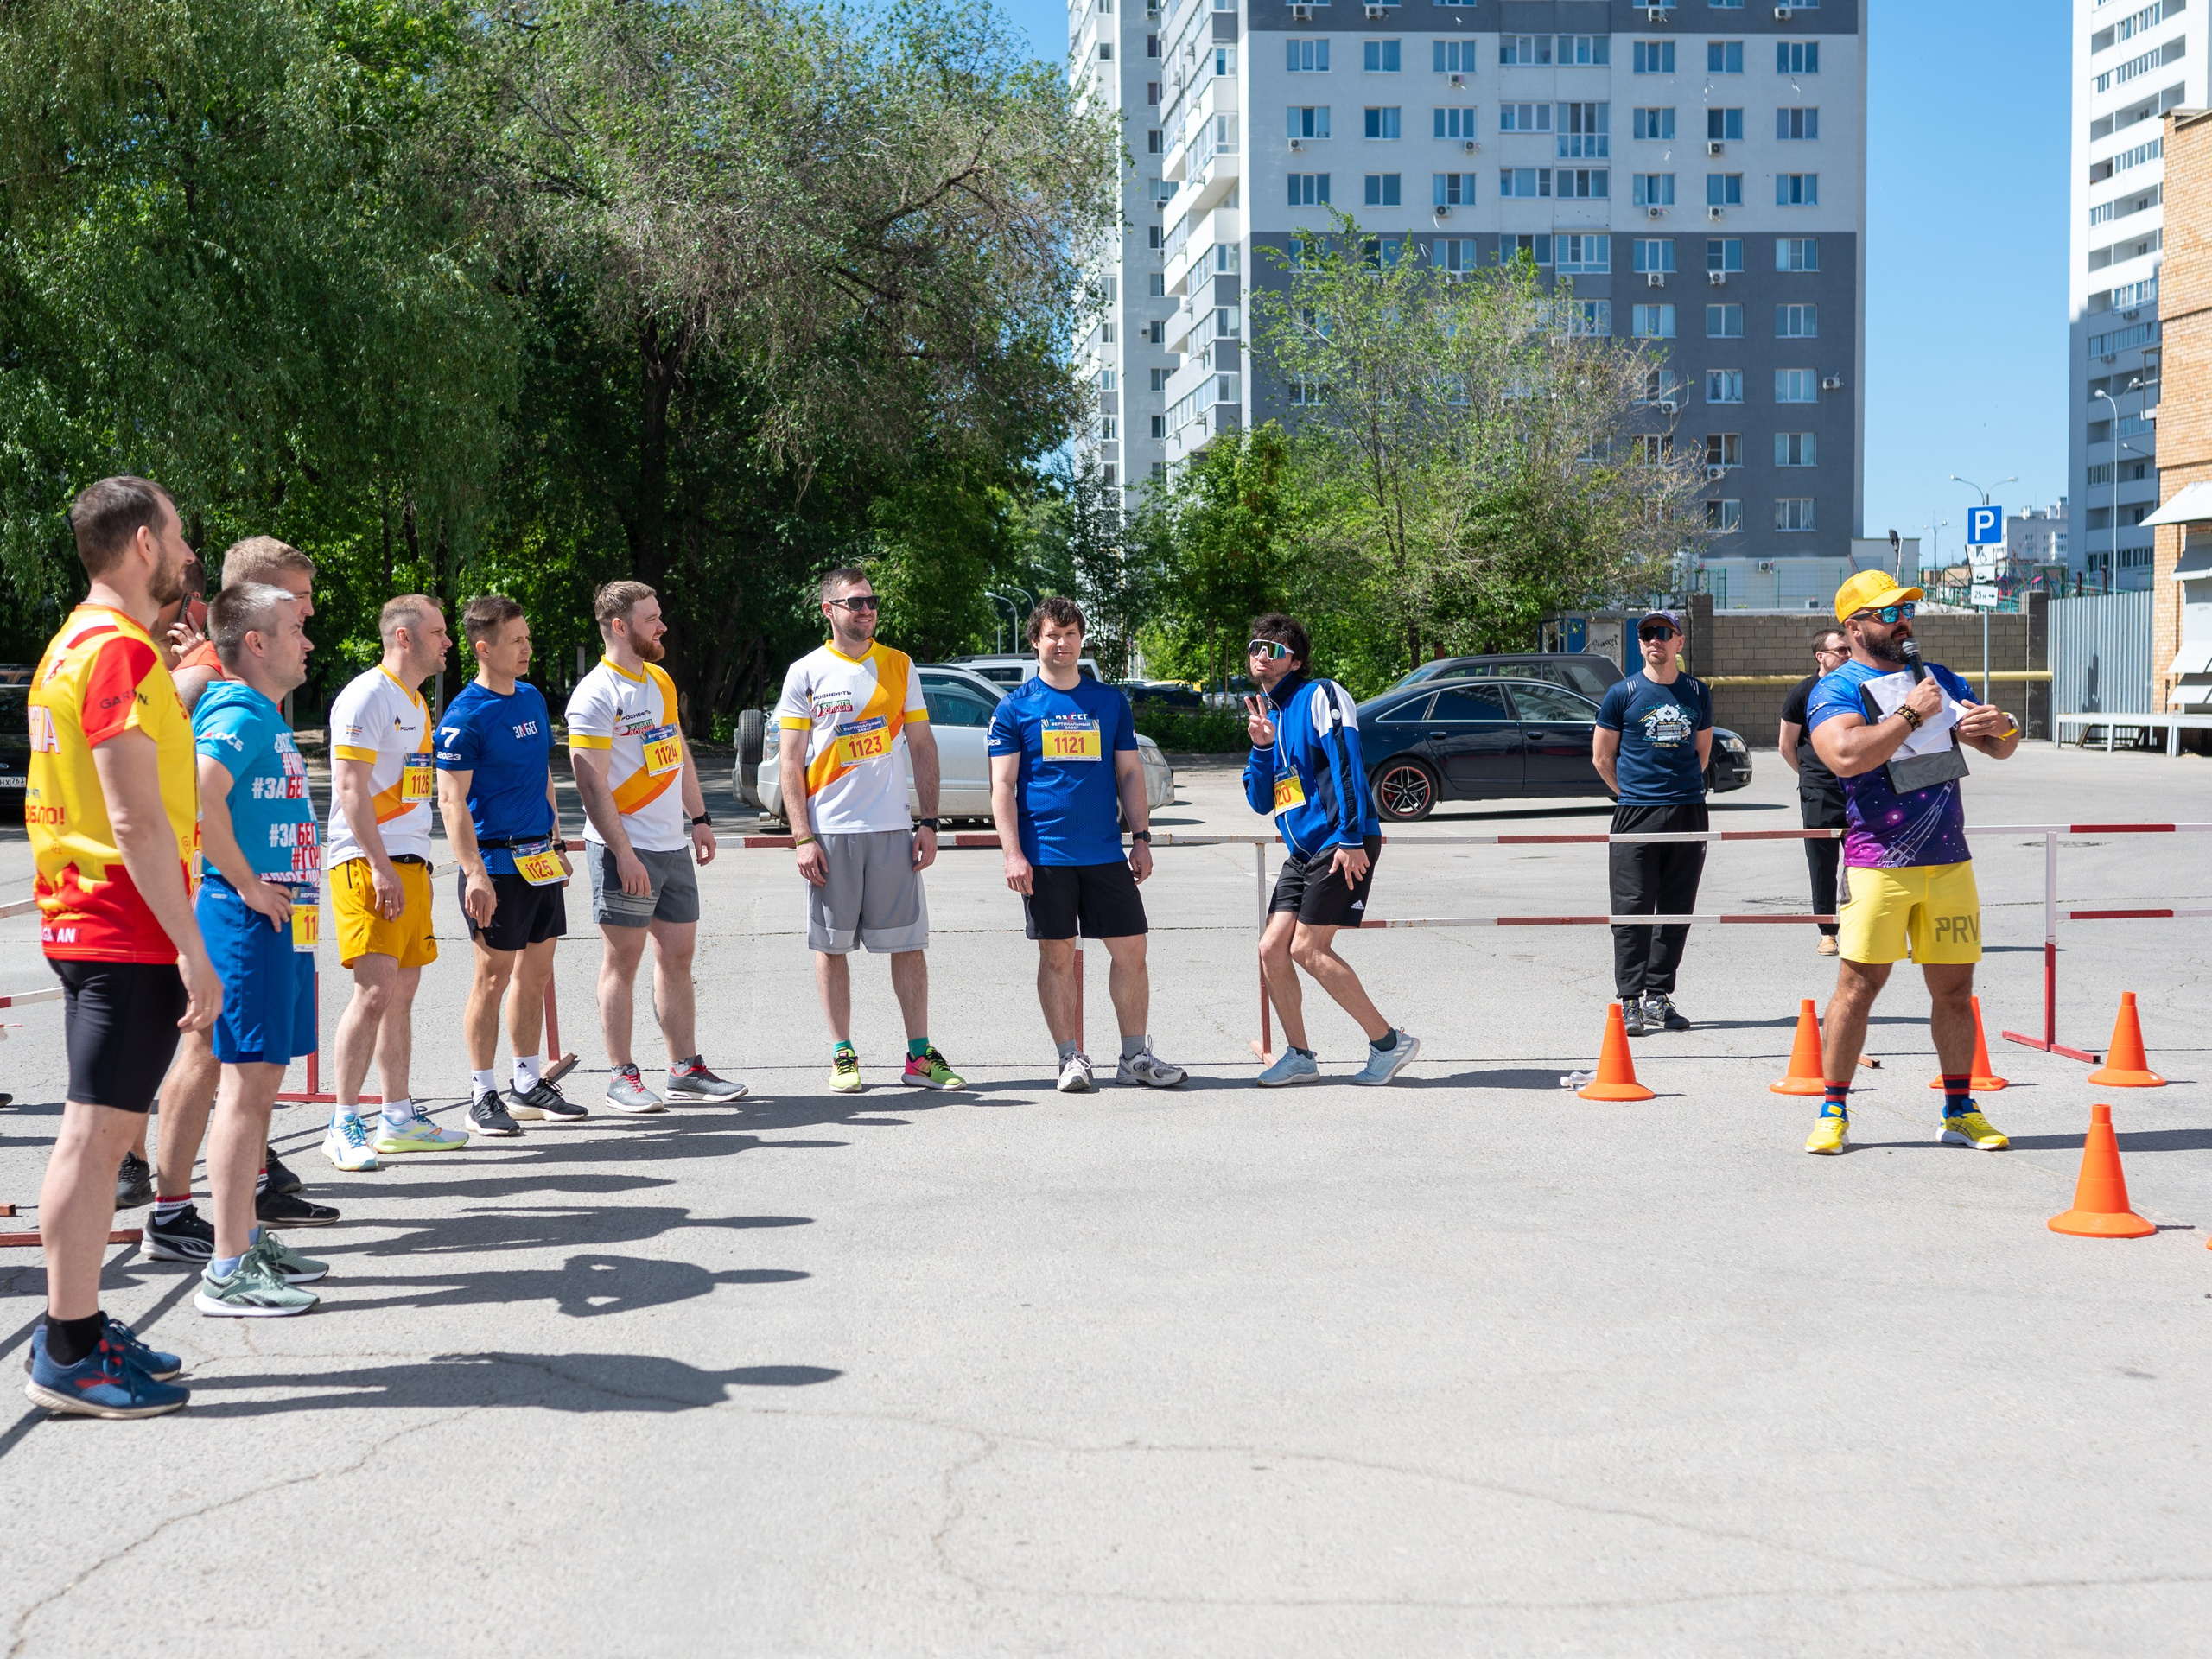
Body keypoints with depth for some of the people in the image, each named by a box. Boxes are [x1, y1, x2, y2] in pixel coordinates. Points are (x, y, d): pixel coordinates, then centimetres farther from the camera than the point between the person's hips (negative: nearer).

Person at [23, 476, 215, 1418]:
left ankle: (79, 1330, 20)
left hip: (87, 921, 11)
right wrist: (191, 949, -21)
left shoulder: (81, 643, 16)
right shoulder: (121, 650, -16)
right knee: (96, 1131, -7)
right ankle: (68, 1357, -2)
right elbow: (135, 819, -21)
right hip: (128, 929, -11)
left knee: (104, 1129, 14)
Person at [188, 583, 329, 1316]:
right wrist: (247, 884, -22)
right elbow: (200, 795, -31)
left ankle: (248, 1236, 24)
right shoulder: (239, 715, -14)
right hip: (248, 921, -10)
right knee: (247, 1083, -8)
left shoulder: (267, 717, 16)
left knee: (263, 1078, 15)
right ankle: (228, 1271, -5)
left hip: (281, 921, 10)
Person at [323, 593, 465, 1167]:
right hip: (368, 862, -9)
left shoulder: (416, 702, 19)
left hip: (408, 863, 9)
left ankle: (398, 1119, 17)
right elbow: (352, 788, -17)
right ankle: (343, 1125, -8)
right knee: (375, 989, -13)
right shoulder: (367, 696, -10)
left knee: (403, 991, 11)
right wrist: (381, 868, -21)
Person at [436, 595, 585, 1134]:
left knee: (536, 972, 12)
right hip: (498, 862, -7)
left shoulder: (532, 698, 12)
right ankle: (483, 1095, 7)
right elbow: (451, 801, -14)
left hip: (539, 859, 7)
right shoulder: (464, 717, -12)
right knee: (493, 975, -2)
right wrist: (474, 874, -20)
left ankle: (529, 1084, 22)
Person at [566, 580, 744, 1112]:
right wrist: (623, 852, -20)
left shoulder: (661, 680, 14)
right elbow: (591, 783, -16)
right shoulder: (597, 694, -12)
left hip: (673, 845, 8)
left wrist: (699, 818, 17)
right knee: (622, 961, -1)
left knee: (678, 956, 10)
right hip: (626, 848, -8)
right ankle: (622, 1076, 6)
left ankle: (685, 1068, 16)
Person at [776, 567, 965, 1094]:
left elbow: (923, 747, 11)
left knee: (908, 942, 2)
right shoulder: (806, 673, 2)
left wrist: (929, 823, 2)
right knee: (832, 943, 3)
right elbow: (790, 762, 0)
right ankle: (842, 1056, 12)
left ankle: (919, 1056, 8)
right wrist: (802, 837, -8)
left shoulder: (899, 666, 9)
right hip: (830, 832, -2)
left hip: (893, 829, 2)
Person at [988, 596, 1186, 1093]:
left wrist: (1141, 838, 5)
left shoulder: (1110, 701, 11)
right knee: (1057, 956, 2)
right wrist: (1013, 854, -9)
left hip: (1106, 852, 3)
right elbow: (1002, 785, -1)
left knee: (1131, 949, 1)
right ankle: (1072, 1058, 11)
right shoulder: (1015, 707, 2)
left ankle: (1136, 1056, 12)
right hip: (1046, 856, -2)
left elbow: (1130, 773, 14)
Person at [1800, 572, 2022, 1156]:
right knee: (1858, 984, -5)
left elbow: (1999, 748, 19)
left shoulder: (1940, 679, 16)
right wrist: (1912, 713, -16)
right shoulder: (1834, 691, -2)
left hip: (1950, 861, 5)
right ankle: (1833, 1112, 5)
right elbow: (1846, 755, -21)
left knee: (1954, 988, 7)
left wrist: (2000, 727, -5)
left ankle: (1960, 1111, 17)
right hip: (1877, 862, -5)